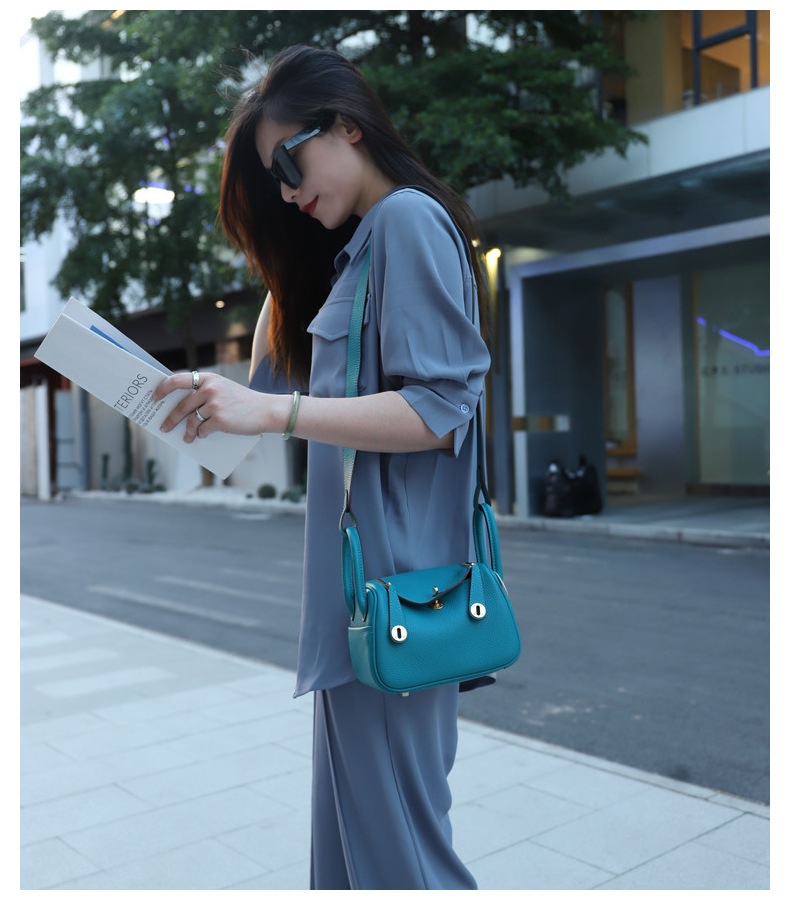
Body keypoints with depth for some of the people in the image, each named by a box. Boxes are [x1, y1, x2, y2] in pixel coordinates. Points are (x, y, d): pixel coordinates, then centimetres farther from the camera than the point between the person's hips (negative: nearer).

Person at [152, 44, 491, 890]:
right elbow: (276, 376, 21)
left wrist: (272, 413, -24)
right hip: (358, 578, 10)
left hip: (391, 583, -10)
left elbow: (441, 409, -20)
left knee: (392, 836, 1)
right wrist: (286, 262, 14)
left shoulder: (409, 219, -9)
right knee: (351, 824, 17)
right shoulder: (356, 244, 20)